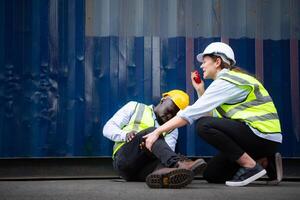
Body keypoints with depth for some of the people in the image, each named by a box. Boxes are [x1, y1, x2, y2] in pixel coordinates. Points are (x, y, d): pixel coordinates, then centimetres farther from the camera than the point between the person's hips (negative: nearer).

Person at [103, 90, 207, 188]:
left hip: (145, 170, 2)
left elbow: (167, 152, 1)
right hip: (124, 158, -2)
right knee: (151, 132, -28)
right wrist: (125, 135, -10)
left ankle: (162, 173, -70)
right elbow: (107, 129, 11)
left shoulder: (172, 129, 23)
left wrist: (152, 147, -22)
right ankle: (177, 164, -56)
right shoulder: (135, 107, 20)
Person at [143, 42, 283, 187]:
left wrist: (158, 131, -16)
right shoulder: (228, 80, 18)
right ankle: (266, 163, 9)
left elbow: (193, 112, -18)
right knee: (211, 175, 9)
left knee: (203, 125, -22)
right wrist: (200, 90, 12)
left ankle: (251, 166, -16)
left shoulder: (226, 82, -12)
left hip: (263, 135, -10)